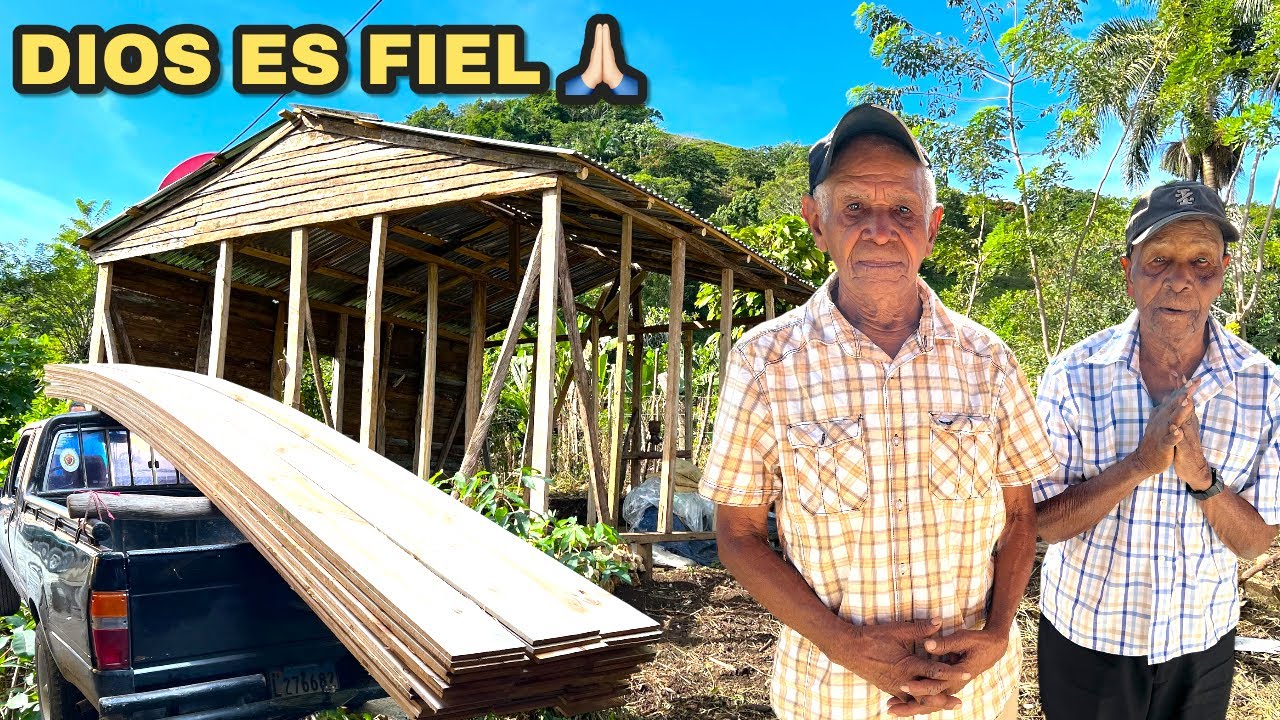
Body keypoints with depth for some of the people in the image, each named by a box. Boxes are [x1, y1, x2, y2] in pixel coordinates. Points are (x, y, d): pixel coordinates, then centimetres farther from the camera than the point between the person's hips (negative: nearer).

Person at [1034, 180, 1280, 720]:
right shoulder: (1074, 375, -16)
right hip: (1084, 636, -1)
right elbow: (1044, 523, -15)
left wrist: (1201, 476, -26)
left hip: (1202, 645, 2)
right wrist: (1139, 464, -29)